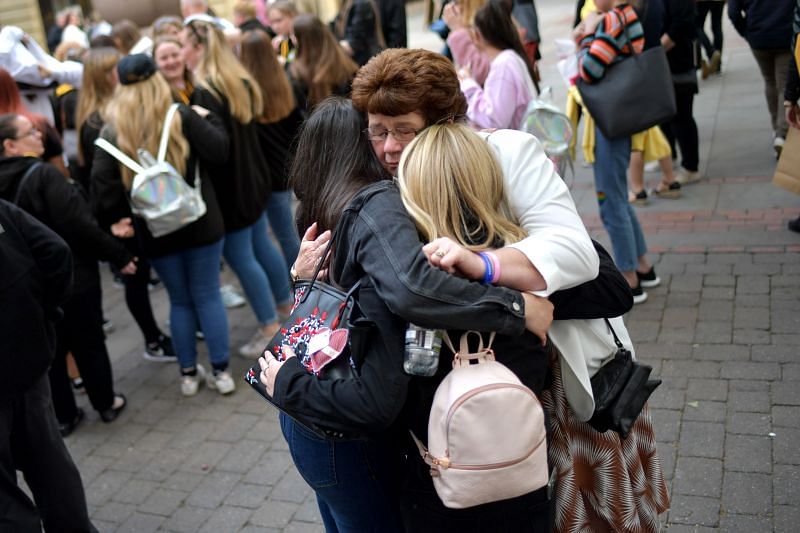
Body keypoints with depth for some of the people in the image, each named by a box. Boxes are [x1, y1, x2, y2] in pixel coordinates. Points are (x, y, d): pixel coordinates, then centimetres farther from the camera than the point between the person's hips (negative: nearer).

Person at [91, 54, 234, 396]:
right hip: (200, 223, -1)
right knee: (208, 295, 8)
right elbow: (219, 152, -11)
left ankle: (188, 374, 21)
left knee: (180, 301, 15)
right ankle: (221, 371, 11)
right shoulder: (182, 117, -8)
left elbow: (102, 183, -9)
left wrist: (116, 220, 3)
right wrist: (209, 119, 6)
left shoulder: (112, 131, -3)